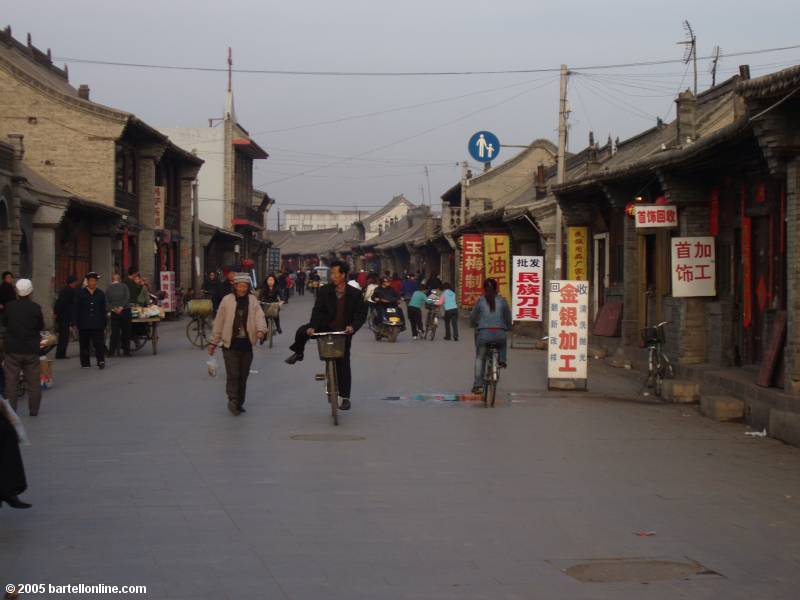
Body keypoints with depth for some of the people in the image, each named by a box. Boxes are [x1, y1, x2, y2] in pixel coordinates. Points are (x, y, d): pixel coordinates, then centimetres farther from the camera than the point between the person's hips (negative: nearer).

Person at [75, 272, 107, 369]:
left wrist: (103, 324, 6)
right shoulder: (80, 294, 3)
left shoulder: (100, 294, 8)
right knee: (84, 344, 6)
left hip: (97, 324, 0)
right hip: (84, 325, 0)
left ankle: (101, 361, -5)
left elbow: (103, 310, 10)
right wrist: (78, 323, -3)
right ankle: (85, 363, 13)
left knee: (99, 343, -7)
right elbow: (77, 310, 3)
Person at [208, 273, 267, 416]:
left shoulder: (253, 301, 5)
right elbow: (219, 322, 4)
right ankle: (233, 400, -5)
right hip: (231, 344, -2)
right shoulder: (227, 301, 0)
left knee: (243, 375, 9)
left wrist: (261, 330, -28)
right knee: (233, 374, -10)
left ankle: (239, 403, 19)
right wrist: (214, 342, 5)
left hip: (246, 344, 2)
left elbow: (259, 317, -7)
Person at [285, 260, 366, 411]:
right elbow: (318, 310, -12)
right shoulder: (325, 290, -6)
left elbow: (362, 313, -4)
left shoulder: (354, 294, -8)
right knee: (302, 331, -26)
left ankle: (345, 397, 14)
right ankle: (298, 353, 6)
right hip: (325, 327, 1)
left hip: (343, 332, -1)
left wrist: (353, 326, -22)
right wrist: (312, 326, -28)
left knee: (343, 364, 3)